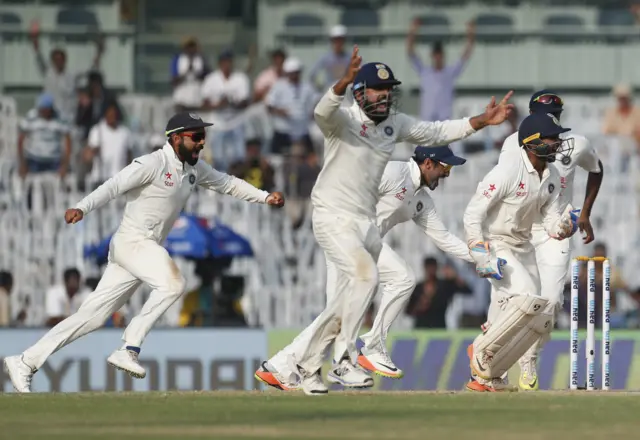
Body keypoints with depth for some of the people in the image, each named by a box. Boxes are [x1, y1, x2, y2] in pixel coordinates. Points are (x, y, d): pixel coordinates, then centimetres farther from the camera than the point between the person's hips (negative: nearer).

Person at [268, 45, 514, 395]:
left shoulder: (394, 124, 8)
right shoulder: (342, 119, -13)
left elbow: (438, 132, 14)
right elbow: (323, 111, -36)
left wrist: (482, 121, 3)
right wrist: (345, 81, -55)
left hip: (366, 222, 8)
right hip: (333, 218, -8)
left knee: (347, 299, 10)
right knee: (366, 274, -26)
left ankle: (306, 364, 23)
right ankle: (346, 357, -20)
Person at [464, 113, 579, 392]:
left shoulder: (551, 177, 3)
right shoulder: (508, 171, -21)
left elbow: (553, 227, 4)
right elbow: (473, 214, -21)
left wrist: (567, 225, -20)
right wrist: (481, 256, -29)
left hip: (523, 248, 9)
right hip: (495, 245, -8)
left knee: (540, 319, 2)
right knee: (528, 299, -27)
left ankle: (486, 376, 11)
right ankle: (482, 352, -8)